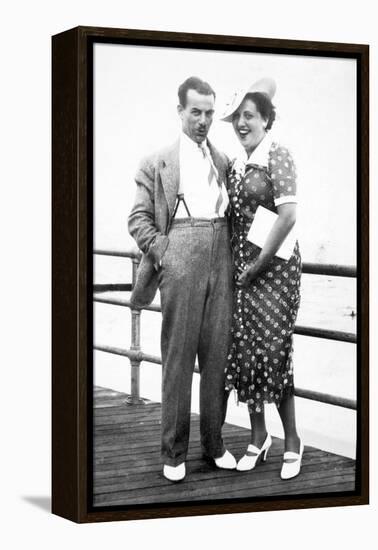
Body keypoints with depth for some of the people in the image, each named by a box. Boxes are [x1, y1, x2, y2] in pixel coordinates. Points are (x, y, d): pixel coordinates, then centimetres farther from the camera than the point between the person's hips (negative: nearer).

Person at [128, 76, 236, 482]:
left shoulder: (224, 162, 18)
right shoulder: (157, 164, 8)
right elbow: (138, 219, 5)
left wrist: (236, 255, 7)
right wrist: (161, 253, -7)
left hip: (221, 264, 3)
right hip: (180, 262, -3)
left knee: (218, 354, 4)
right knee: (177, 356, -1)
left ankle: (214, 442, 15)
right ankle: (173, 451, 5)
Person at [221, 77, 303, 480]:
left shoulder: (277, 156, -9)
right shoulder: (236, 160, 11)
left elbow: (288, 216, -16)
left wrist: (259, 263, -14)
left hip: (273, 264, -6)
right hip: (239, 264, 6)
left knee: (272, 349, -6)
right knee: (244, 350, 6)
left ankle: (292, 440, 8)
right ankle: (258, 438, 18)